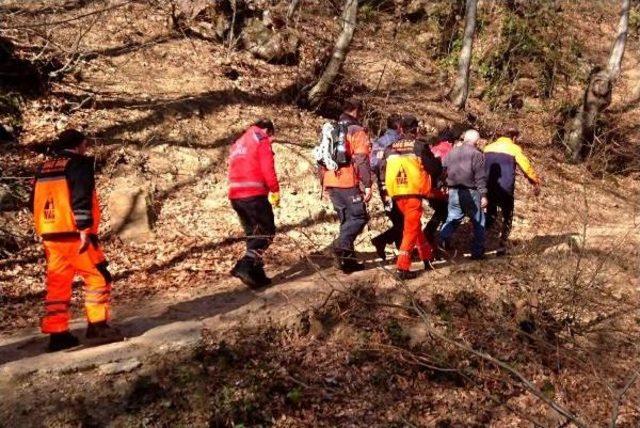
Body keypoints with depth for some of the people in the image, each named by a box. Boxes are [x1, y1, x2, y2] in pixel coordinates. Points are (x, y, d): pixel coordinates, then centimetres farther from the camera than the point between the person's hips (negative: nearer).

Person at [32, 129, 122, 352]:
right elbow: (81, 199, -18)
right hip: (75, 235, -7)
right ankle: (98, 325, -1)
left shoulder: (44, 168, 18)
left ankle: (57, 334, 12)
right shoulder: (79, 164, -6)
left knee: (57, 284, 10)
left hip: (50, 236, 7)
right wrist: (85, 230, -20)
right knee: (98, 277, 2)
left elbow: (35, 202, 19)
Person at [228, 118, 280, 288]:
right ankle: (245, 266, -17)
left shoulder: (238, 143, 25)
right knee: (267, 232, -1)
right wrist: (275, 191, 1)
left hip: (235, 194, 8)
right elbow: (268, 169, -10)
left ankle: (257, 274, 12)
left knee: (253, 234, 15)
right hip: (254, 194, -8)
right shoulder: (262, 140, 0)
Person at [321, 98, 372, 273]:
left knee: (346, 219, 14)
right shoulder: (357, 131, -5)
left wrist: (324, 182, 26)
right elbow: (362, 161, -13)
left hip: (331, 183, 7)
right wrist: (367, 185, -14)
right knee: (359, 216, 0)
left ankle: (347, 258, 14)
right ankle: (342, 245, -20)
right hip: (349, 183, -7)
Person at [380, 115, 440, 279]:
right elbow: (435, 169, -2)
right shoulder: (420, 146, -4)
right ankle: (402, 267, -9)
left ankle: (427, 255, 36)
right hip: (414, 192, -5)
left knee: (412, 224, 23)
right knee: (411, 228, -1)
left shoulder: (390, 148, 7)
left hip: (397, 193, 5)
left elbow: (382, 169, 11)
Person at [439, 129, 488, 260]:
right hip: (470, 192, -5)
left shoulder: (452, 152, 7)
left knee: (452, 219, 16)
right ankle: (477, 252, 8)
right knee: (478, 222, 7)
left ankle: (442, 241, -5)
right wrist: (483, 195, -11)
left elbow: (443, 169, 10)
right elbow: (480, 177, -12)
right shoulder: (476, 154, -9)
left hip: (454, 191, 5)